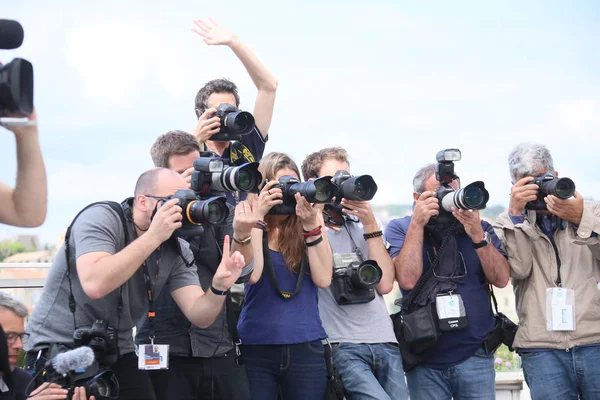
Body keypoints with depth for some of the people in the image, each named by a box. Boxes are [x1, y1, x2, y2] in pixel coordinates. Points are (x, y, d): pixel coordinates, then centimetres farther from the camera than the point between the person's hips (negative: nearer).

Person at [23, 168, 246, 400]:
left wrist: (218, 287, -29)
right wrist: (153, 236, -31)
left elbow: (199, 316, -8)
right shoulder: (101, 219, -16)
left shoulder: (176, 251, 1)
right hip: (58, 352, -6)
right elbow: (94, 285, -33)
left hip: (117, 355, 6)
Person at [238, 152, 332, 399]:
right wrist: (258, 217, -13)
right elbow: (251, 274, -15)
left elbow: (323, 279, -6)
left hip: (305, 348, 1)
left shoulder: (312, 221, 5)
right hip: (256, 347, -1)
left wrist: (310, 224, -12)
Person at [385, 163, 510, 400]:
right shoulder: (399, 229, 1)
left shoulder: (478, 227, 6)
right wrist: (417, 224, -15)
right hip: (424, 362, -1)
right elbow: (408, 280, -15)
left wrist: (477, 235, -16)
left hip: (474, 356, 1)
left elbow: (501, 279, -5)